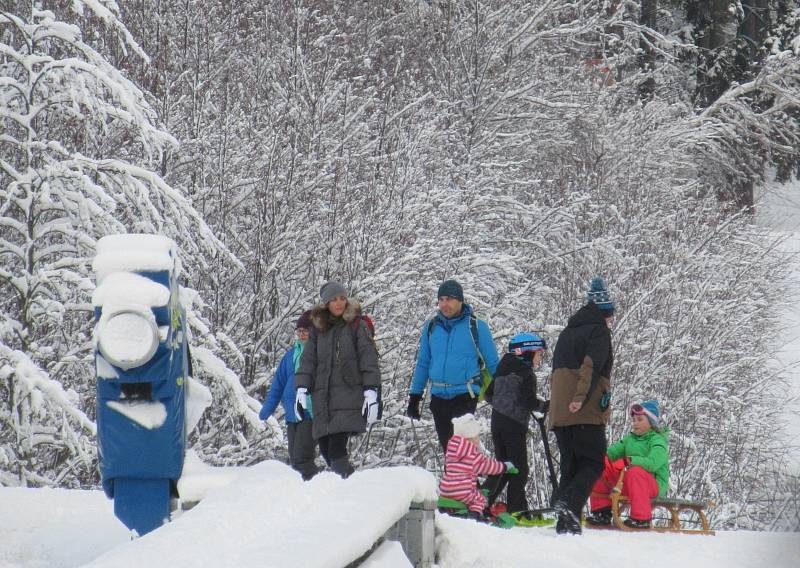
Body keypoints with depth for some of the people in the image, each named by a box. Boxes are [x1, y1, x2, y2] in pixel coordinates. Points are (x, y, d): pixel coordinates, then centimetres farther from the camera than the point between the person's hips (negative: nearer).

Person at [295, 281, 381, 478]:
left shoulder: (357, 326, 2)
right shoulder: (318, 328, 15)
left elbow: (369, 359, -3)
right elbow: (308, 360, 12)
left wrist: (371, 392, -11)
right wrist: (302, 388, 0)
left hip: (349, 395, -5)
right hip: (323, 398, 5)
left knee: (337, 447, -17)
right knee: (325, 448, 3)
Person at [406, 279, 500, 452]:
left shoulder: (476, 327, -3)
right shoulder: (431, 327, 8)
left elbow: (493, 364, 3)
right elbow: (423, 364, 17)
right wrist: (414, 397, 15)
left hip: (465, 396, -4)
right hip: (438, 397, 5)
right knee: (447, 446, 9)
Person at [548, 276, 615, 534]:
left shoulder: (567, 332, 23)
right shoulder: (599, 331, -2)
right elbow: (591, 365, -17)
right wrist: (581, 397, -25)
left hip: (559, 413, 7)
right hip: (587, 413, -7)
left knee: (570, 465, 10)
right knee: (593, 464, -4)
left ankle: (565, 521, 1)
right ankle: (570, 504, -27)